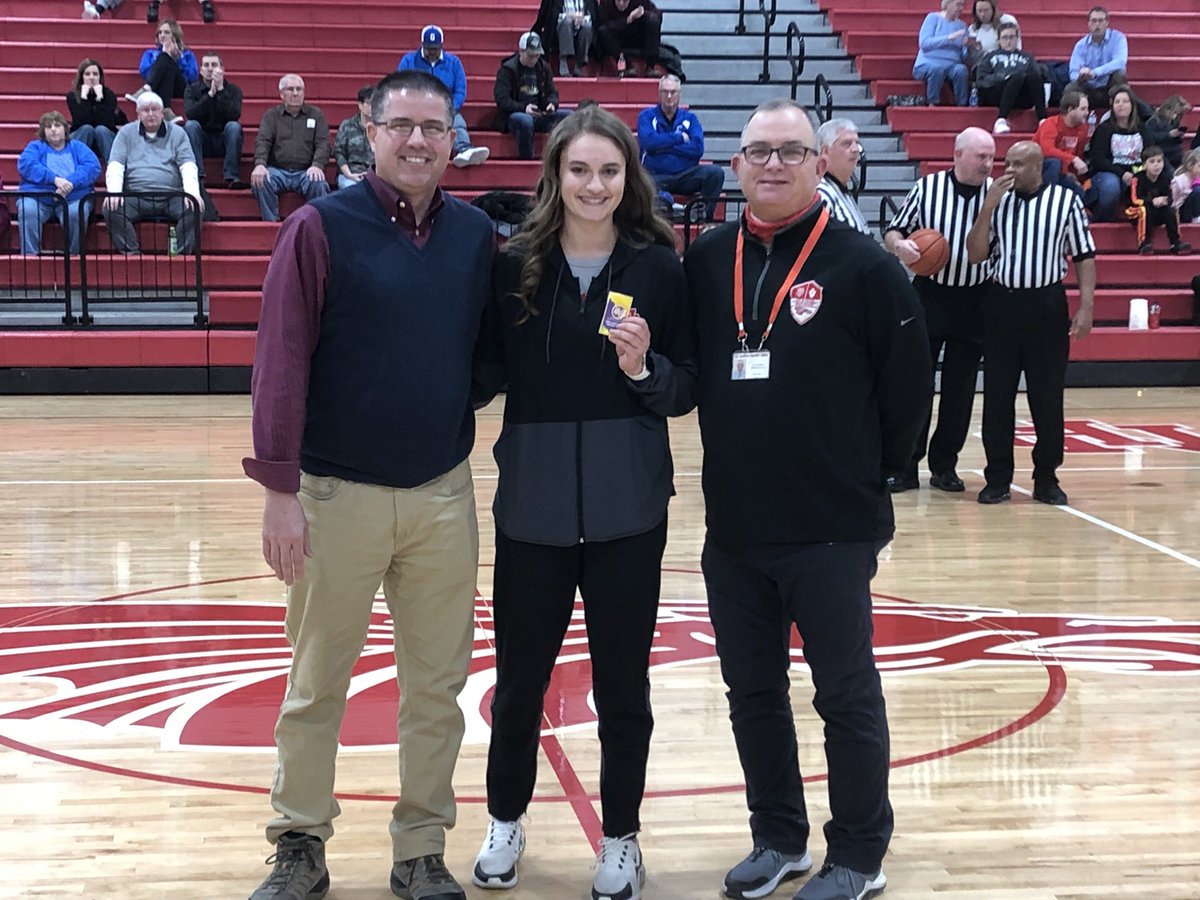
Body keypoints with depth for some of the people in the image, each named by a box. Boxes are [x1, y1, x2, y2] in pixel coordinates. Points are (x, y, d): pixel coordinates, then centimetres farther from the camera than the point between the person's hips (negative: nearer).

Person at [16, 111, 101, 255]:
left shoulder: (77, 147, 22)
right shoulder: (35, 146, 21)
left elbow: (93, 167, 2)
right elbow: (25, 165, -1)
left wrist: (71, 183, -16)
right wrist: (54, 179, -15)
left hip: (73, 198, 0)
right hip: (37, 196, 0)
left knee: (76, 213, -35)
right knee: (27, 210, -33)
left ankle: (72, 256, -22)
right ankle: (30, 254, -32)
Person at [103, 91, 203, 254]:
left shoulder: (177, 133, 14)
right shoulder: (126, 133, 15)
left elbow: (188, 166, 3)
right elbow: (115, 166, 5)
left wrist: (192, 192, -17)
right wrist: (114, 192, -15)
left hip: (171, 197, 0)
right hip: (136, 197, 0)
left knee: (193, 209, -31)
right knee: (112, 209, -29)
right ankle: (132, 254, -25)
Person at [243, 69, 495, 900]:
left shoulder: (475, 233, 4)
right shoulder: (322, 227, -7)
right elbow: (281, 362, -10)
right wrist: (279, 489, -13)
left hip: (444, 494, 3)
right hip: (336, 492, -3)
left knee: (437, 687, 9)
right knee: (317, 684, 9)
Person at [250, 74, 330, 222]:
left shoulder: (316, 114, 16)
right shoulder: (271, 115, 17)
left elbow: (323, 143, 5)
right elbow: (262, 141, 2)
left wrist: (317, 165, -17)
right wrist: (260, 164, -20)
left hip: (306, 171, 0)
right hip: (277, 170, 1)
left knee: (318, 184, -33)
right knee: (260, 181, -31)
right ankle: (271, 223, -24)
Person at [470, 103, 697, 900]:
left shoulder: (659, 268, -3)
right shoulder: (515, 264, -2)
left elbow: (689, 390, 0)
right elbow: (486, 375, 2)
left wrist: (644, 369, -19)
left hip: (627, 509, -1)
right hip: (533, 504, 1)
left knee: (623, 682, 11)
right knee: (519, 676, 12)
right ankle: (506, 820, 35)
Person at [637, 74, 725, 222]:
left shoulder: (690, 118, 15)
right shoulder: (647, 115, 10)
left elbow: (698, 148, -2)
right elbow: (648, 142, -10)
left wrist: (664, 146, -6)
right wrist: (679, 137, -1)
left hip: (685, 176, 3)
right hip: (656, 176, -3)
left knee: (716, 173, -25)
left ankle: (705, 219, -16)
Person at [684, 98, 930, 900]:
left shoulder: (863, 266, -8)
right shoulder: (706, 262, 5)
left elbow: (908, 384, -3)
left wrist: (869, 473, 3)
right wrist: (737, 456, 9)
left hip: (832, 530, -5)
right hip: (732, 529, 5)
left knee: (847, 695, 4)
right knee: (752, 692, 14)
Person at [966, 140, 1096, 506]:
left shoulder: (1066, 200, 0)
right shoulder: (998, 201, 6)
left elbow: (1084, 257, 2)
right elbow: (976, 255, 1)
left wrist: (1086, 306, -6)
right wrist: (988, 206, -8)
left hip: (1047, 306, -2)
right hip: (1003, 304, 2)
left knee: (1047, 399, 3)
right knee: (997, 397, 4)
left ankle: (1046, 479, 15)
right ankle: (998, 478, 13)